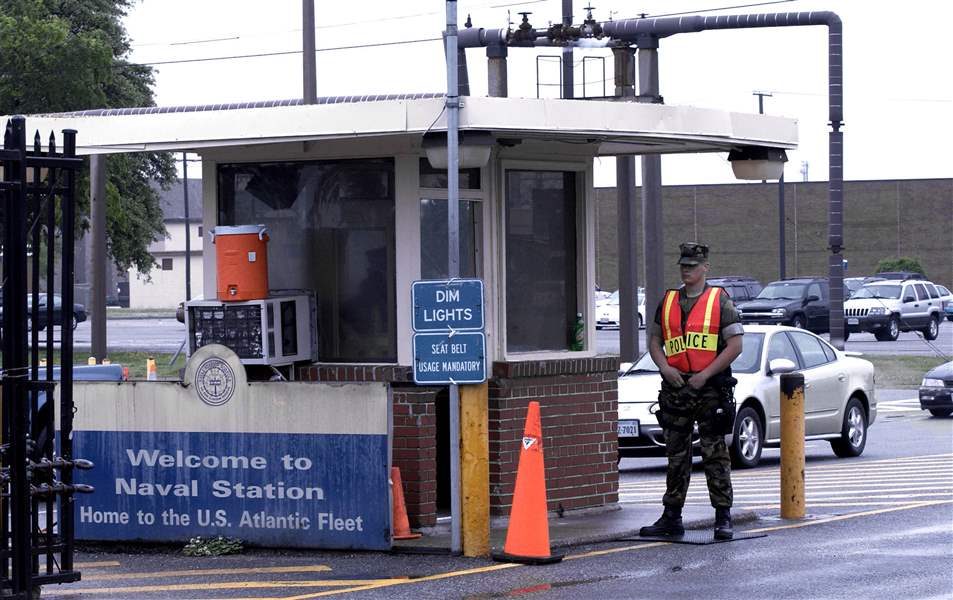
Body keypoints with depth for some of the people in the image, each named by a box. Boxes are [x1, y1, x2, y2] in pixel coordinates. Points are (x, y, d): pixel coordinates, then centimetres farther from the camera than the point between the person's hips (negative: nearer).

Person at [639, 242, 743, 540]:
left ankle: (723, 518, 1)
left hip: (711, 388, -4)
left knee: (715, 454, -3)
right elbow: (654, 340, 18)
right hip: (676, 386, 4)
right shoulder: (668, 301, 13)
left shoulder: (720, 301, -1)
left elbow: (735, 344, -5)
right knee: (676, 456, 8)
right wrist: (665, 368, -2)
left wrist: (705, 375, -12)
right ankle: (671, 518, 14)